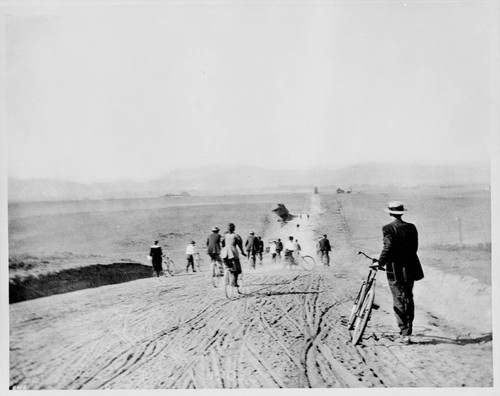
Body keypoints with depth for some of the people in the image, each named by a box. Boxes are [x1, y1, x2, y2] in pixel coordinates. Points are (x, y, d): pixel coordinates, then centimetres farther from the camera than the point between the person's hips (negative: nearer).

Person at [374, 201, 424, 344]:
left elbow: (388, 248, -19)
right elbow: (414, 248, 8)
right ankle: (408, 330, 25)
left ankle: (404, 334, -6)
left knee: (398, 300, 0)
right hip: (410, 268, 5)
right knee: (408, 298, 17)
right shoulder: (411, 227, 5)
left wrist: (380, 262, -10)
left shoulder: (388, 229, -11)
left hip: (395, 270, -5)